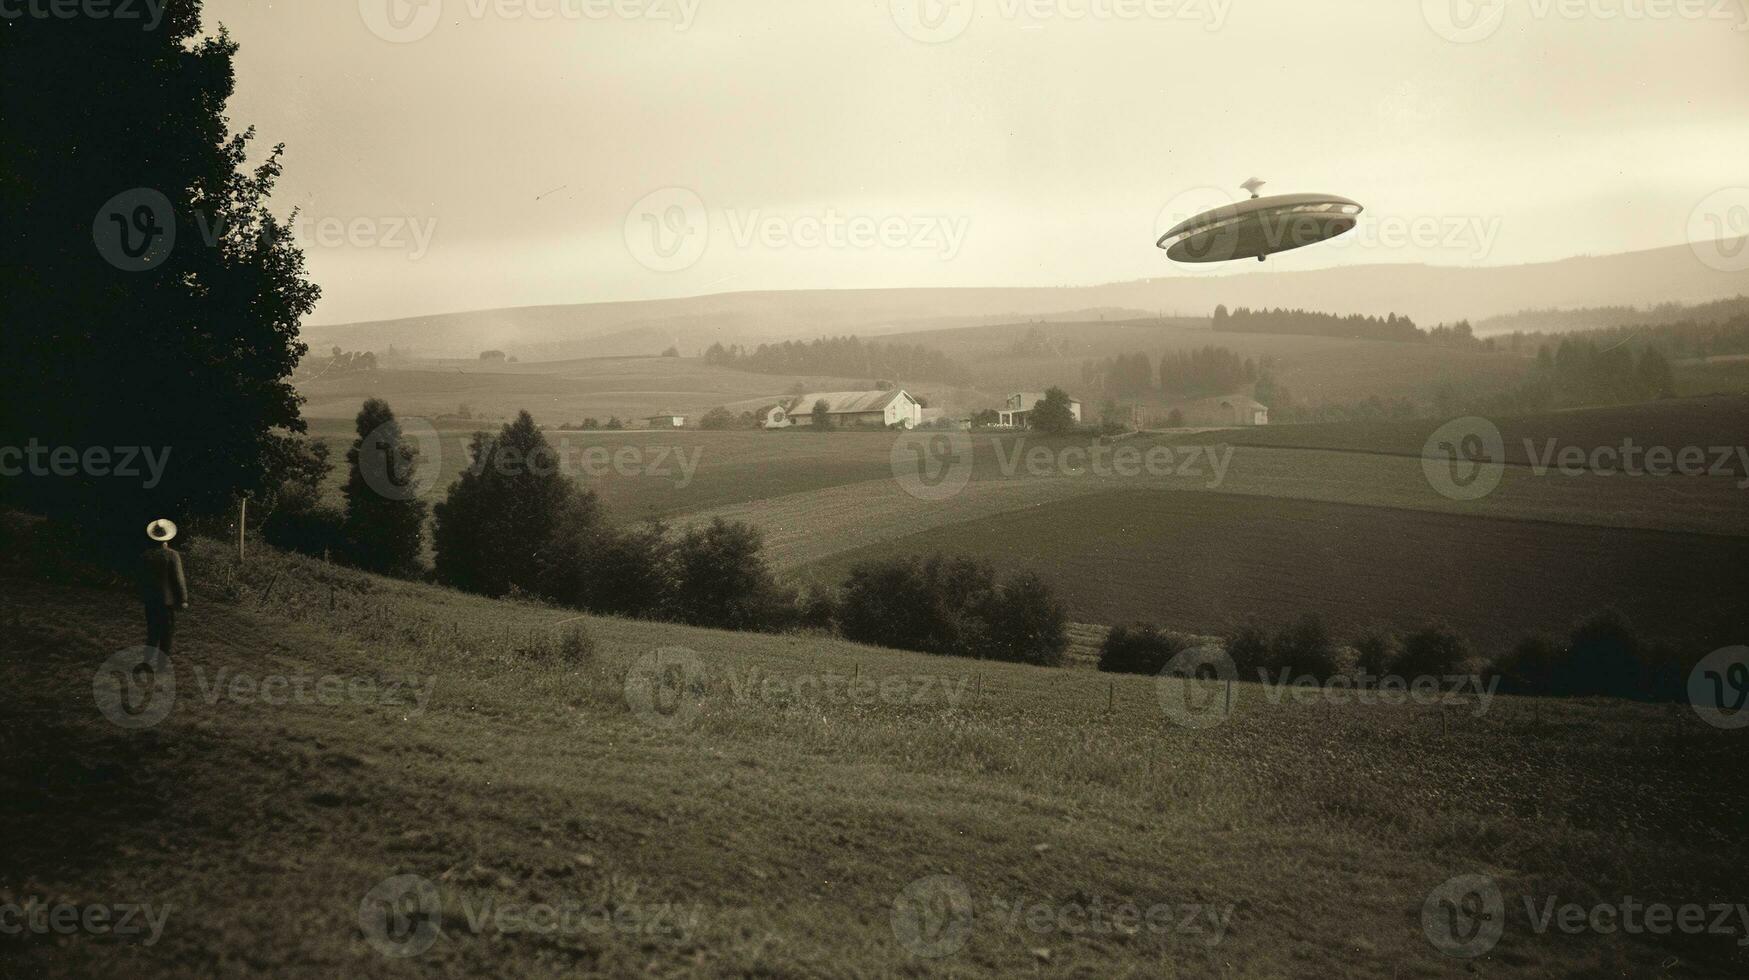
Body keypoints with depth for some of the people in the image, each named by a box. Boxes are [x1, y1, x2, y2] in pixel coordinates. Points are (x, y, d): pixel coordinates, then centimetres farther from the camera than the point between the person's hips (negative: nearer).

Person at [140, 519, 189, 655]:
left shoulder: (145, 556, 0)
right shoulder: (172, 556, -14)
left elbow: (142, 578, 8)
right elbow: (178, 579, -13)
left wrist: (142, 597, 18)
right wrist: (183, 599, -5)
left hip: (150, 599, 4)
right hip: (167, 600, -4)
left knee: (152, 632, 13)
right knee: (167, 632, 5)